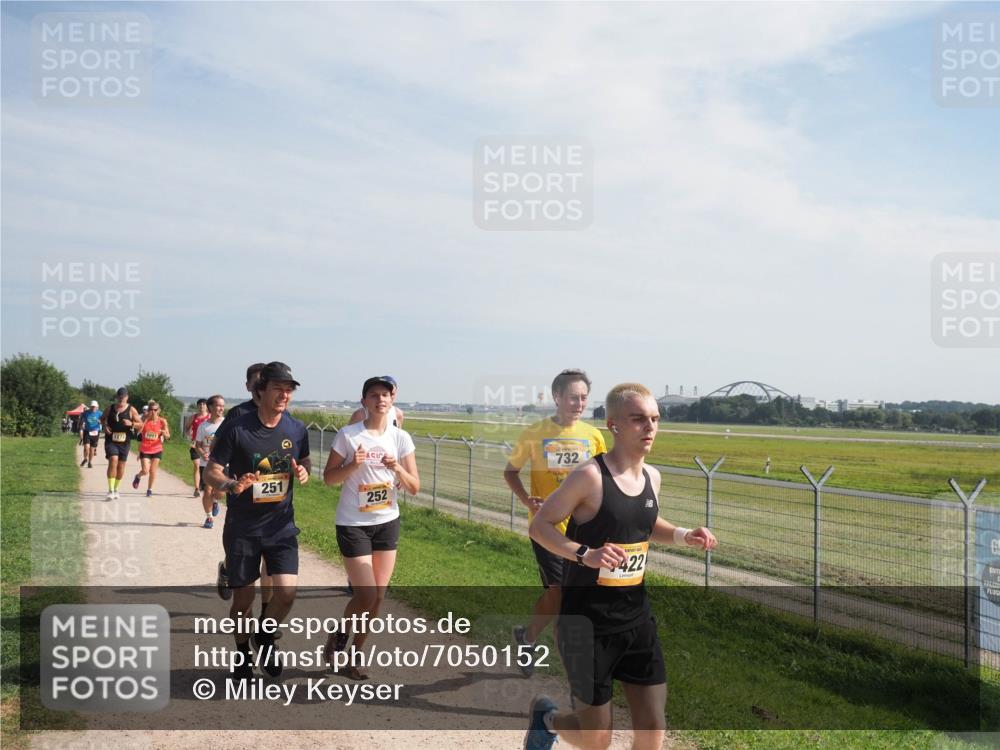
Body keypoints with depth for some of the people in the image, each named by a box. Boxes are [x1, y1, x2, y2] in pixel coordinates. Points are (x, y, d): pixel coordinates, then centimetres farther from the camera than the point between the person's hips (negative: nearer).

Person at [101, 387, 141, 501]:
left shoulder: (131, 410, -1)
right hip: (111, 440, -1)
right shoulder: (110, 408, 4)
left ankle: (116, 489, 29)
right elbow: (102, 418, 20)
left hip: (124, 442, 1)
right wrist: (105, 426, 0)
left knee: (121, 465, 8)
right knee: (113, 460, -20)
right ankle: (110, 490, -20)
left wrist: (131, 424, -19)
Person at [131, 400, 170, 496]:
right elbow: (139, 431, -19)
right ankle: (138, 477, 29)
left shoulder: (162, 421, -6)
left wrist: (164, 433, -30)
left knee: (152, 471, 2)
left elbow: (168, 436, -5)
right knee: (145, 471, -5)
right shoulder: (145, 420, -7)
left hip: (157, 450, 1)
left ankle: (149, 490, 19)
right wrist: (146, 418, -24)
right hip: (144, 449, -1)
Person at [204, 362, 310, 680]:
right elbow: (212, 473, -8)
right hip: (242, 528, -2)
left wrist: (303, 472, -9)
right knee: (244, 597, 6)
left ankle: (265, 636, 21)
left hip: (281, 525, 2)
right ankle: (242, 652, 32)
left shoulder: (297, 429, -1)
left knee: (287, 591, -10)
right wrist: (232, 485, -29)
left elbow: (305, 463, 15)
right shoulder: (237, 429, -12)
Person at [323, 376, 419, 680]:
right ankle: (338, 635, 23)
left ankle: (354, 654, 25)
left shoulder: (401, 438, -2)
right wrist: (353, 465, -22)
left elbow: (414, 488, -1)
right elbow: (329, 478, -5)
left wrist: (397, 468, -20)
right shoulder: (348, 435, -11)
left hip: (388, 522, 4)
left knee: (378, 597, 7)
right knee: (366, 596, -7)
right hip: (353, 524, -4)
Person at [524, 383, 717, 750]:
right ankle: (546, 718, 38)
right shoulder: (591, 476, -18)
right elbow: (539, 526, -14)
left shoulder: (651, 476, 4)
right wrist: (585, 554, -29)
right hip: (587, 620, -6)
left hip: (636, 616, 6)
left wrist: (684, 536, 4)